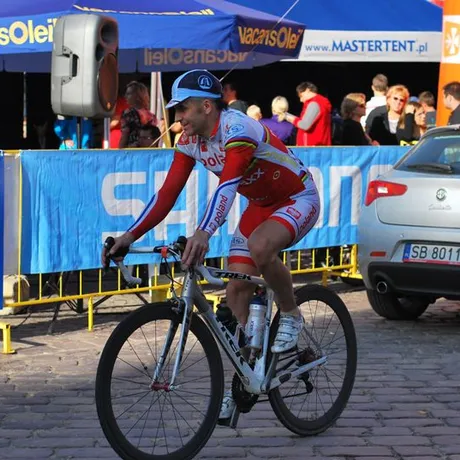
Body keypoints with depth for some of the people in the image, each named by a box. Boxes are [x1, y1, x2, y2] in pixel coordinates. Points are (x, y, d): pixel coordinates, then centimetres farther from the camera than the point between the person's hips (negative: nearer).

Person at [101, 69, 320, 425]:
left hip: (299, 199, -8)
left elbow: (228, 185, -44)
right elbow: (168, 193, -9)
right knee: (237, 290, -3)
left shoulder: (238, 128, -30)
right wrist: (131, 235, -19)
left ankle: (291, 316, -11)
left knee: (260, 246, -38)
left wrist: (204, 233, -58)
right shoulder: (190, 142, -6)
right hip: (261, 205, 8)